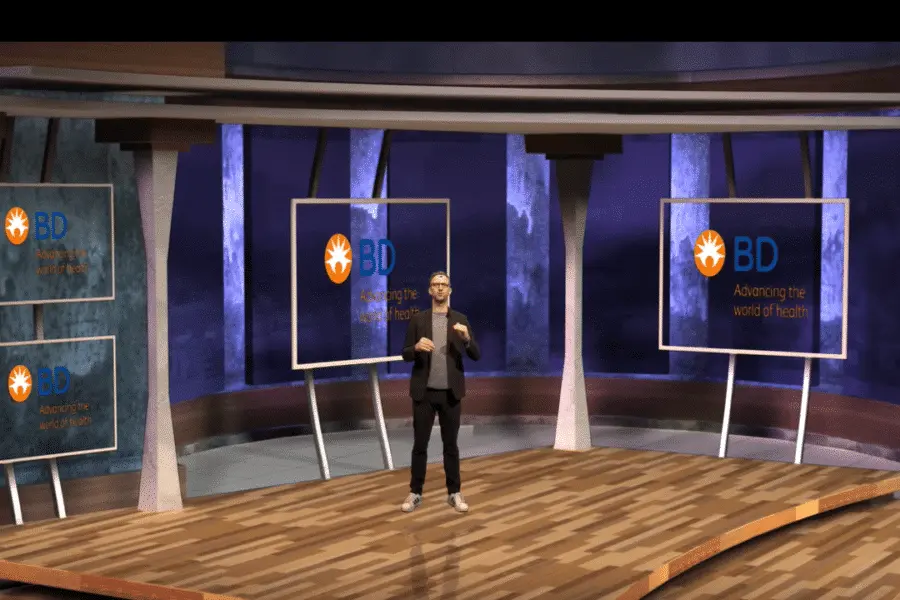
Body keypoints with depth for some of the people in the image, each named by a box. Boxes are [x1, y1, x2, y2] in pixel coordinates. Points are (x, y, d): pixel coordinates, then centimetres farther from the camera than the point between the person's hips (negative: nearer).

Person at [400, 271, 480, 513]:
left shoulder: (460, 320, 4)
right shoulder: (418, 319, 3)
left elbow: (476, 356, 0)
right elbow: (406, 355, 2)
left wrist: (466, 337, -19)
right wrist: (417, 347, -20)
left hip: (450, 392, 0)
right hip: (424, 392, 0)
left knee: (451, 444, 6)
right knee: (420, 444, 3)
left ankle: (454, 493, 14)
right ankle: (415, 493, 12)